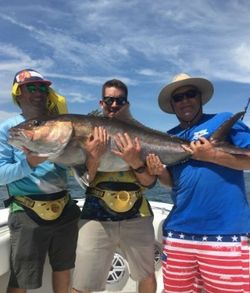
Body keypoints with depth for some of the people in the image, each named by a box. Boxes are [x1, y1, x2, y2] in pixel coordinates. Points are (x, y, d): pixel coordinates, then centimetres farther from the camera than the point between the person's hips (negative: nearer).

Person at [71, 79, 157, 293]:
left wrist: (135, 162, -21)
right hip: (97, 217, -1)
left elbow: (150, 181, -2)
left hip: (137, 216, 2)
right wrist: (94, 156, -22)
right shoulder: (89, 134, 2)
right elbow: (84, 180, -4)